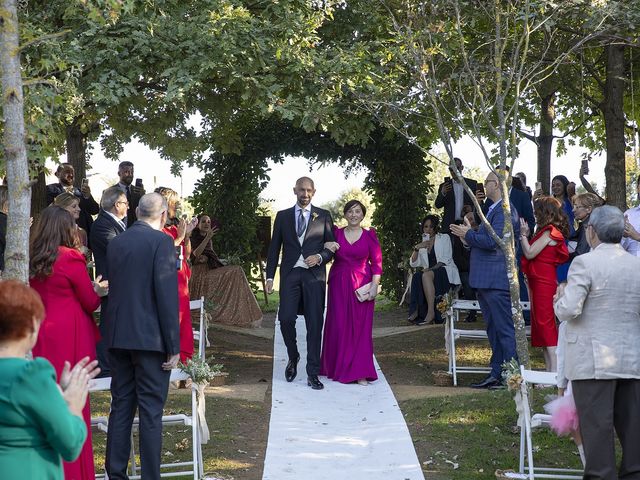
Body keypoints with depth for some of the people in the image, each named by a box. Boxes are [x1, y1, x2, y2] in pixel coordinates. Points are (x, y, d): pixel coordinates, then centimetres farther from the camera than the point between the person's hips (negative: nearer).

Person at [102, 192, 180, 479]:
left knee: (120, 407, 12)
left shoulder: (115, 242, 9)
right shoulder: (161, 241, -10)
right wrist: (173, 345, -12)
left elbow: (112, 287, 13)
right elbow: (167, 294, -14)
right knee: (151, 410, -1)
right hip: (150, 337, -6)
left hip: (117, 336, 6)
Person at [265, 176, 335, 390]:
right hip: (290, 274, 1)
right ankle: (293, 357, 17)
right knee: (286, 319, -10)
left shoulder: (323, 216, 9)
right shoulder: (283, 216, 12)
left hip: (314, 275, -1)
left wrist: (319, 257, -12)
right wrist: (270, 276, 4)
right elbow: (274, 248, 11)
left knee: (314, 324, -2)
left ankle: (313, 373, 3)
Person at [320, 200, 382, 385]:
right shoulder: (336, 233, 5)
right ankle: (338, 367, 15)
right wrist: (325, 246, -11)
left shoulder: (369, 235, 2)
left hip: (362, 286, -1)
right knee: (338, 326, 2)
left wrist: (374, 286, -9)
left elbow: (377, 262, 1)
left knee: (361, 326, -1)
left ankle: (360, 372, 3)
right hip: (339, 285, 1)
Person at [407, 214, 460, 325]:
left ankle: (431, 312, -43)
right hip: (430, 272, 4)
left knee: (426, 275, -36)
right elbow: (413, 264, 12)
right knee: (417, 276, -31)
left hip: (446, 271, -4)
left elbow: (446, 259, -3)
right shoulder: (423, 243, 22)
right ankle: (418, 312, -34)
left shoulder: (444, 238, 9)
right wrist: (417, 248, -4)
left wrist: (433, 268, -18)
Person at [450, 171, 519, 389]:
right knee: (493, 330, 14)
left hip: (496, 281, -11)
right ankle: (497, 374, 20)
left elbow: (492, 241, -22)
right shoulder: (494, 209, 18)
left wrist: (469, 234, -10)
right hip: (486, 281, 11)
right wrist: (469, 237, 9)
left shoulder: (505, 210, -15)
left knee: (505, 330, -7)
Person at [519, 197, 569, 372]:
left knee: (546, 324, -11)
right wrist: (526, 236, 9)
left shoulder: (549, 232, -13)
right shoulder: (546, 231, 17)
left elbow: (530, 253, -16)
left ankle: (555, 369, -12)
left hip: (544, 283, -10)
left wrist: (523, 235, -6)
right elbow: (531, 254, 15)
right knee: (541, 326, 11)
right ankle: (550, 369, 15)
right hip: (539, 282, 10)